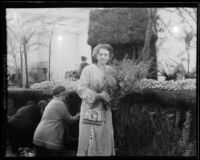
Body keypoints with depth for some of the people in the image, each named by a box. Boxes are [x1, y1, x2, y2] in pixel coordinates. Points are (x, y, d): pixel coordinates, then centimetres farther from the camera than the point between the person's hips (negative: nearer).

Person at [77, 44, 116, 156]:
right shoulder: (88, 70, -6)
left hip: (105, 110, 4)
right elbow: (81, 90, -10)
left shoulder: (111, 70, 8)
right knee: (89, 139, -4)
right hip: (90, 110, -4)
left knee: (105, 139, 6)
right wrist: (99, 95, -21)